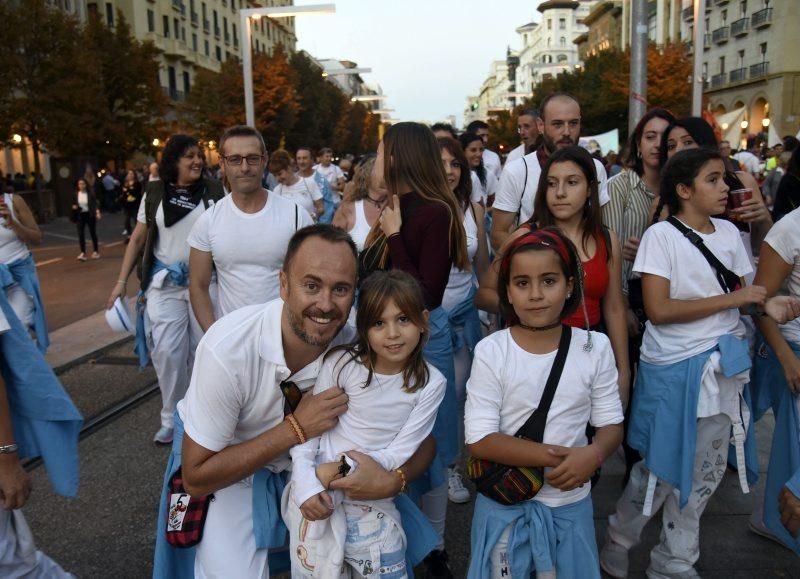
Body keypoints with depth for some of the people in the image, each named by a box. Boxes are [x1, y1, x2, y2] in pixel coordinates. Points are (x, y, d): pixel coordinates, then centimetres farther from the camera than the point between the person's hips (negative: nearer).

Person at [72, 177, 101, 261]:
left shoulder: (91, 193, -7)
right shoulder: (75, 194, 1)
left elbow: (95, 203, -11)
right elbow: (73, 204, 15)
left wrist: (98, 212, -25)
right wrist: (74, 207, -7)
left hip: (90, 215, -2)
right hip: (80, 216, 2)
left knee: (93, 233, 9)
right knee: (81, 234, -6)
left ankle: (96, 252, 23)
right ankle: (83, 253, -6)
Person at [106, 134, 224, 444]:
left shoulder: (212, 191, 0)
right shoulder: (154, 193, 3)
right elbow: (138, 238, 8)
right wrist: (121, 282, 3)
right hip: (165, 282, 1)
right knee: (167, 351, -3)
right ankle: (172, 417, 13)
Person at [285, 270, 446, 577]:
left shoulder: (430, 383, -8)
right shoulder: (342, 362, -11)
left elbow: (399, 453, -8)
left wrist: (343, 469, -17)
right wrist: (305, 485, -16)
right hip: (317, 493, -1)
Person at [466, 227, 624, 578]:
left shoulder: (595, 348, -7)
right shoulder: (491, 351, -14)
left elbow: (611, 423, -1)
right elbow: (479, 440, -16)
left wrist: (594, 454, -23)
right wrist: (555, 455, -24)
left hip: (571, 503, 2)